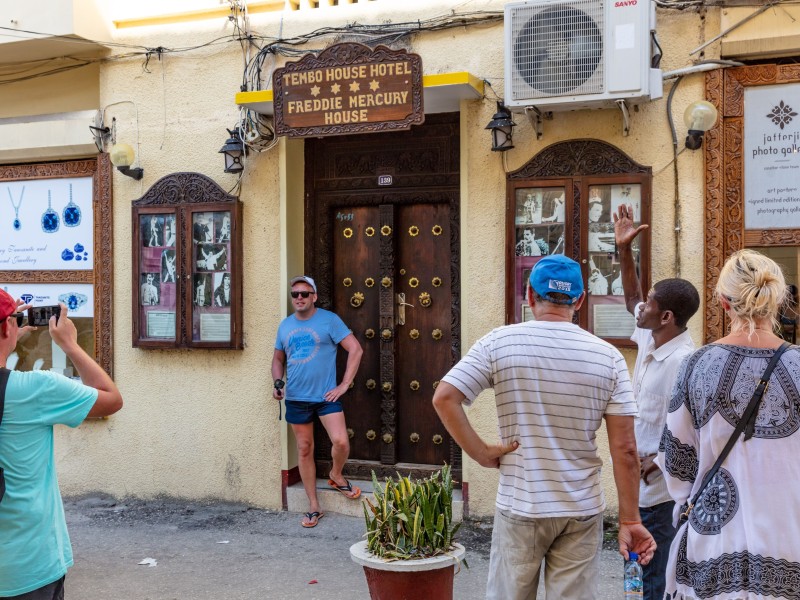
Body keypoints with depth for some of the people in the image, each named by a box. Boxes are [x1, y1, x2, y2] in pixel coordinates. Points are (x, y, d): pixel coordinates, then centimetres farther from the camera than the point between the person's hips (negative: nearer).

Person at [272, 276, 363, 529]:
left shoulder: (328, 319, -6)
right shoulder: (285, 325, 9)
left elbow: (356, 350, -9)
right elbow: (278, 359, 20)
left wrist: (344, 385, -11)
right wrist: (278, 382, 1)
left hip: (325, 395, -4)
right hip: (296, 398, 4)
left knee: (341, 442, -18)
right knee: (304, 449, 9)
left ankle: (336, 475, 16)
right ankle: (313, 507, 20)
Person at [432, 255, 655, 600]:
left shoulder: (499, 343, -7)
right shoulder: (607, 356, -5)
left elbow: (444, 398, -14)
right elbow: (624, 450, -6)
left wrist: (482, 453, -6)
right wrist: (630, 521, 1)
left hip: (519, 507, -1)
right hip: (582, 509, 1)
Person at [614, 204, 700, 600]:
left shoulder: (682, 361, -23)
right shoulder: (651, 340, 4)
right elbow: (631, 298, 20)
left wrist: (652, 464, -21)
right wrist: (625, 249, 13)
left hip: (658, 488, -9)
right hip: (641, 483, 9)